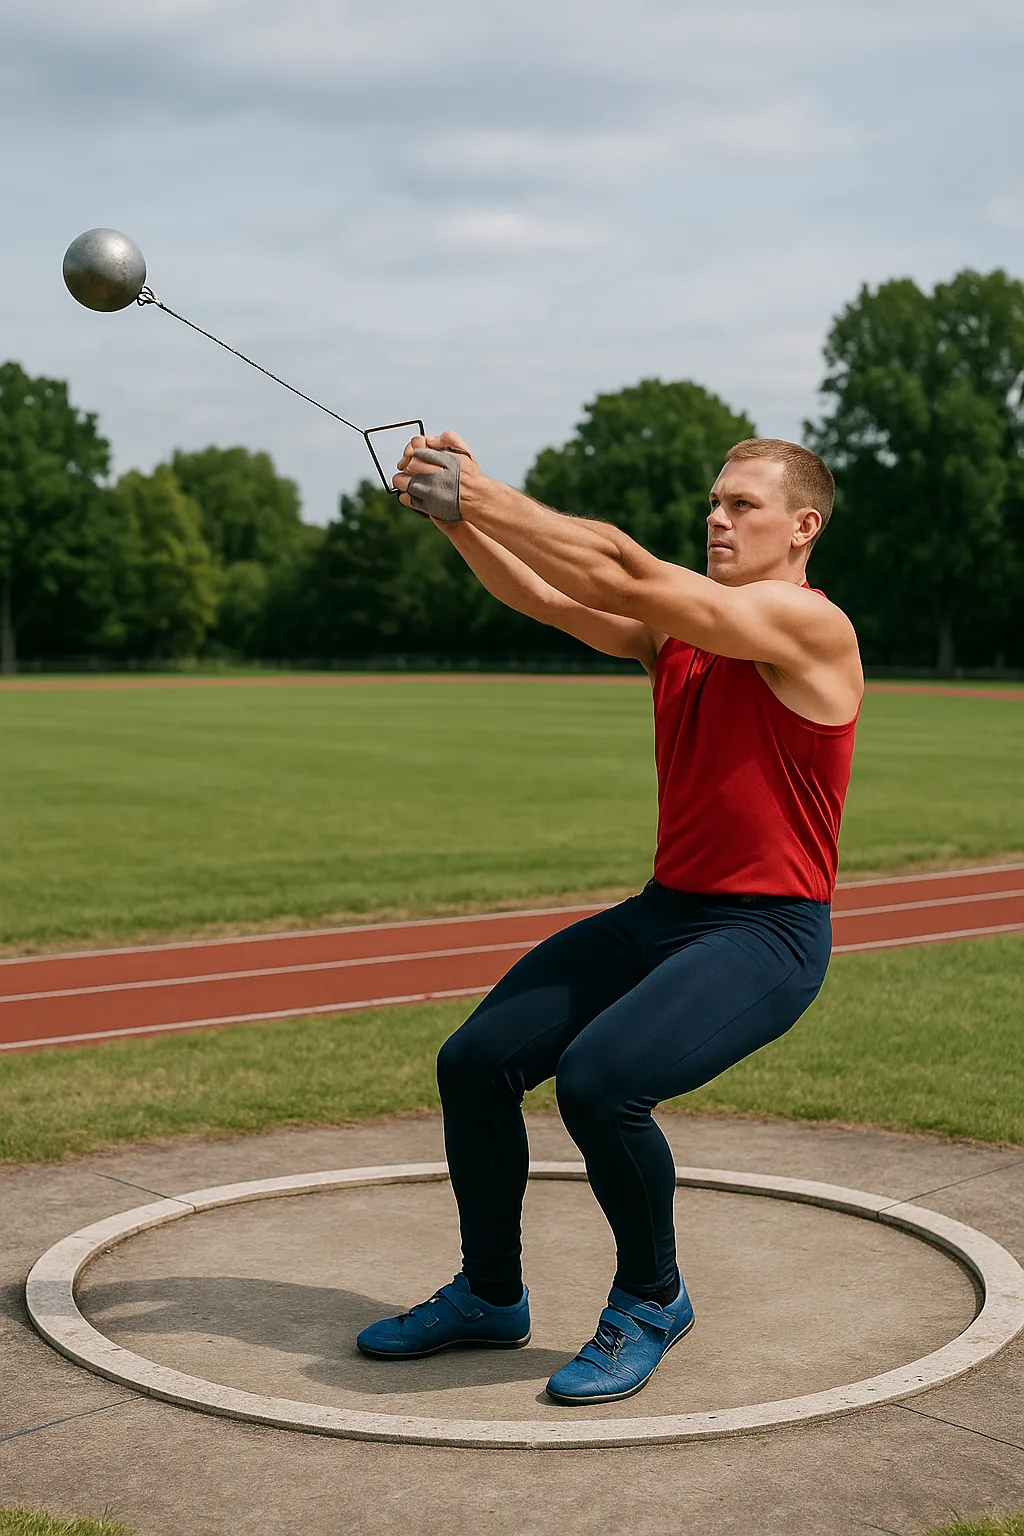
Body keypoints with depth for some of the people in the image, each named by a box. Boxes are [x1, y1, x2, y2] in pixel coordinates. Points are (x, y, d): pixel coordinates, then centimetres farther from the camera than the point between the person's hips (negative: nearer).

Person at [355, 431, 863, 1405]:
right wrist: (455, 514, -16)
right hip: (663, 910, 8)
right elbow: (546, 597, 1)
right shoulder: (673, 629, 10)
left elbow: (624, 574, -23)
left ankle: (652, 1302, 0)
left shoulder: (810, 626, -14)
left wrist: (481, 496, -22)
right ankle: (490, 1297, 21)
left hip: (767, 934, -8)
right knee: (475, 1060, 0)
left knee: (598, 1077, -28)